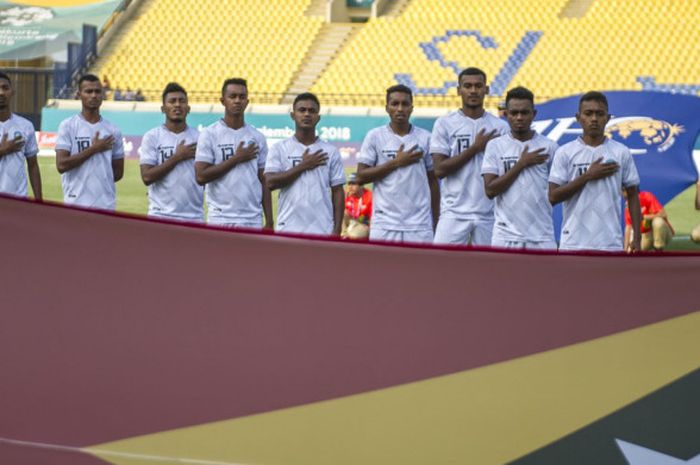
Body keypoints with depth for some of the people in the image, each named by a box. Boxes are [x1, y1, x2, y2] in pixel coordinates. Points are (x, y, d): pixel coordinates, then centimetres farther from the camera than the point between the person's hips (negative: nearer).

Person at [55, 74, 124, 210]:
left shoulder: (113, 131, 9)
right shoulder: (68, 126, -1)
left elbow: (118, 171, 16)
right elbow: (61, 165, -11)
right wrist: (93, 149, -9)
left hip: (105, 205, 3)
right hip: (76, 204, -3)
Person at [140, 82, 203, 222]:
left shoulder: (199, 137, 9)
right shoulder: (151, 137, 2)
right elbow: (147, 177, -8)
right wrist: (177, 157, -9)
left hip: (194, 216, 2)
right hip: (161, 215, -2)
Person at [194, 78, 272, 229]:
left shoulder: (257, 137, 11)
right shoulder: (209, 135, 0)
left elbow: (264, 181, 12)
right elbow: (201, 176, -9)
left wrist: (269, 222, 6)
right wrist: (236, 159, -8)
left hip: (253, 221, 3)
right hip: (221, 220, -3)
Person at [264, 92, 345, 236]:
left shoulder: (330, 151, 9)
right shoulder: (280, 149, 6)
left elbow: (337, 191, 8)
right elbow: (270, 182, -7)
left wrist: (337, 229, -1)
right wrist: (303, 166, -7)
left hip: (322, 230, 1)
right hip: (288, 230, -1)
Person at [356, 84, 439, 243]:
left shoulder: (425, 138, 7)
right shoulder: (375, 136, 3)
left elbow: (433, 181, 12)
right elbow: (361, 177, -1)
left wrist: (436, 223, 10)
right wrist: (396, 163, -9)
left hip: (419, 226, 1)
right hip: (384, 224, -1)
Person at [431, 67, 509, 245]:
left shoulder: (500, 127, 7)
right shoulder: (445, 123, 1)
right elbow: (440, 169, -6)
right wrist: (475, 148, -9)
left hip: (489, 215, 2)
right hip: (454, 213, -2)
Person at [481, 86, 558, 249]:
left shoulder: (549, 147, 5)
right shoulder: (495, 146, 4)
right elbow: (490, 190, -5)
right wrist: (521, 164, -8)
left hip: (542, 237, 0)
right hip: (505, 236, 0)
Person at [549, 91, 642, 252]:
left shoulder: (621, 153, 5)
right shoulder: (564, 153, 2)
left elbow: (632, 196, 9)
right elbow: (553, 196, -4)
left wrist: (637, 237, 1)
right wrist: (588, 176, -11)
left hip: (610, 244, 1)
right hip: (573, 244, -1)